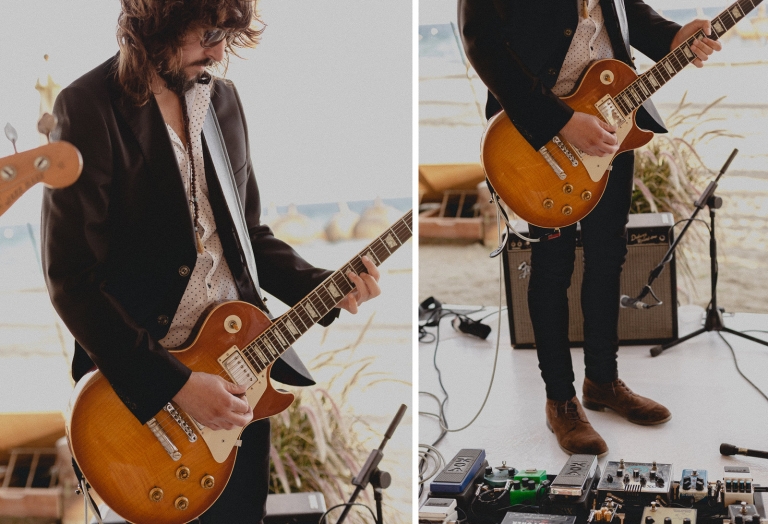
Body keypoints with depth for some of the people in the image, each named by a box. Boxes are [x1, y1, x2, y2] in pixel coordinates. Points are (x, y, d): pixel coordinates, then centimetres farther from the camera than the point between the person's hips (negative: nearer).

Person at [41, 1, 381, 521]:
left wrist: (325, 286, -1)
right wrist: (174, 383, -20)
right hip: (139, 381, -6)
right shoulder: (89, 107, -15)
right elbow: (72, 278, -18)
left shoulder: (223, 97, 6)